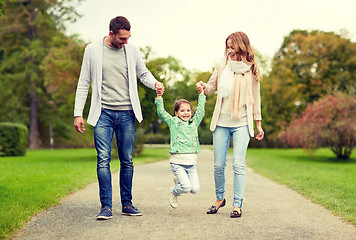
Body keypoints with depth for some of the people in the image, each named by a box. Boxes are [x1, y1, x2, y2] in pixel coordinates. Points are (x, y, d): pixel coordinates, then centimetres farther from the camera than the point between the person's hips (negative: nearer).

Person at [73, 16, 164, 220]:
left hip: (126, 114, 2)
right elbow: (84, 83, 5)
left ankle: (127, 204, 17)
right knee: (103, 160, -9)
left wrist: (155, 83, -4)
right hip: (103, 113, -2)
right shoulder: (93, 50, 1)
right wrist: (78, 113, 0)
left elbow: (143, 73, 20)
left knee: (127, 161, 6)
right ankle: (106, 207, -3)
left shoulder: (132, 51, 6)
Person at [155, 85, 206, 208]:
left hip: (191, 163, 5)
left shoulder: (194, 122, 16)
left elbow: (200, 110, 22)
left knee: (195, 189, -4)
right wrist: (159, 97, -5)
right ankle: (174, 191, 18)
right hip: (178, 162, -4)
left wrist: (201, 94, 23)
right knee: (186, 187, -15)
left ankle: (179, 181, 26)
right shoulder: (173, 122, 5)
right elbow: (161, 112, 1)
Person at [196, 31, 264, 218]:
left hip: (242, 123, -2)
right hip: (221, 122, 2)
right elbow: (211, 87, 15)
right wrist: (203, 87, -10)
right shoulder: (222, 66, 6)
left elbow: (255, 98, 8)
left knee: (238, 165, -7)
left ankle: (237, 204, 3)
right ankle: (220, 198, 27)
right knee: (218, 165, 6)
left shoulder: (251, 70, 2)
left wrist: (258, 124, 9)